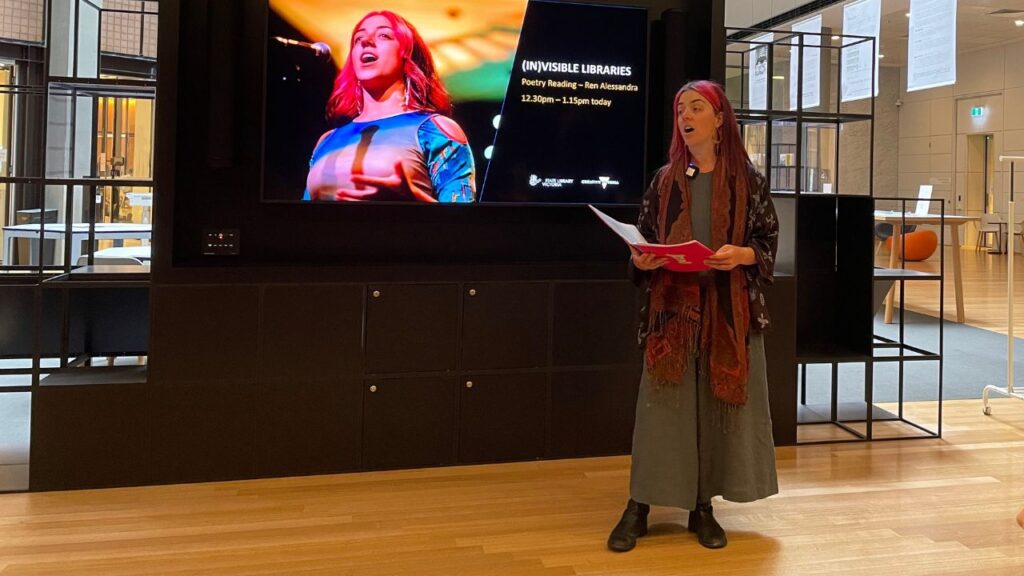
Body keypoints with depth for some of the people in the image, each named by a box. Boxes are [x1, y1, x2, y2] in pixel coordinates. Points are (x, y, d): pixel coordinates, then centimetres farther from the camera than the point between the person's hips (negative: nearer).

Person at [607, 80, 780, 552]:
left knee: (719, 402, 4)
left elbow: (768, 240, 2)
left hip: (729, 307, -1)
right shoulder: (665, 179, 8)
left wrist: (742, 255, -18)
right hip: (673, 303, 1)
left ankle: (703, 508, 16)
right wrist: (641, 260, -10)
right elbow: (643, 238, 12)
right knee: (662, 403, 0)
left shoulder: (747, 179, 2)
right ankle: (638, 507, 7)